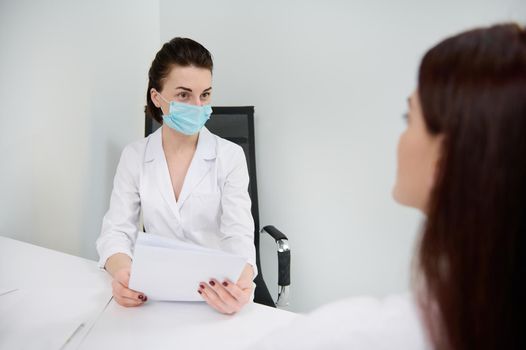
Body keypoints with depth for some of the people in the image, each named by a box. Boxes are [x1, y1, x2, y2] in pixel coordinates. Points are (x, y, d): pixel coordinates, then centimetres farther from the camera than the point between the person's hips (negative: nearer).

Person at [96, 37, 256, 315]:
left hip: (218, 292, -1)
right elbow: (117, 230, -3)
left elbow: (238, 235, -11)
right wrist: (121, 270, -27)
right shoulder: (134, 156, 2)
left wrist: (242, 280, -34)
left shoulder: (230, 156, -3)